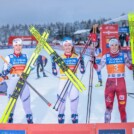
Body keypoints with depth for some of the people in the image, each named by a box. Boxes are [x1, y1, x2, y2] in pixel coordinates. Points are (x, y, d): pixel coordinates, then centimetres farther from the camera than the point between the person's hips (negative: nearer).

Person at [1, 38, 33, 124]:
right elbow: (4, 72, -3)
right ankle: (10, 118, 22)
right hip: (12, 81, -2)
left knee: (26, 99, 3)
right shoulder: (9, 57, -1)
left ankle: (30, 119, 15)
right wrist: (8, 69, -22)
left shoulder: (25, 57, 7)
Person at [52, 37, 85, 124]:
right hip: (63, 81, 0)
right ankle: (61, 116, 18)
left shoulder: (76, 57, 1)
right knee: (61, 99, 0)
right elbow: (55, 73, -4)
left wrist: (81, 61, -15)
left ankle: (74, 116, 16)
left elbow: (82, 71, -4)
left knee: (74, 98, -4)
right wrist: (53, 62, -14)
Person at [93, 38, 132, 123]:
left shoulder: (123, 55, 2)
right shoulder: (106, 56, 2)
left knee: (122, 106, 2)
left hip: (121, 83, 0)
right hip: (110, 83, 0)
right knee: (109, 106, 2)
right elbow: (98, 68, -1)